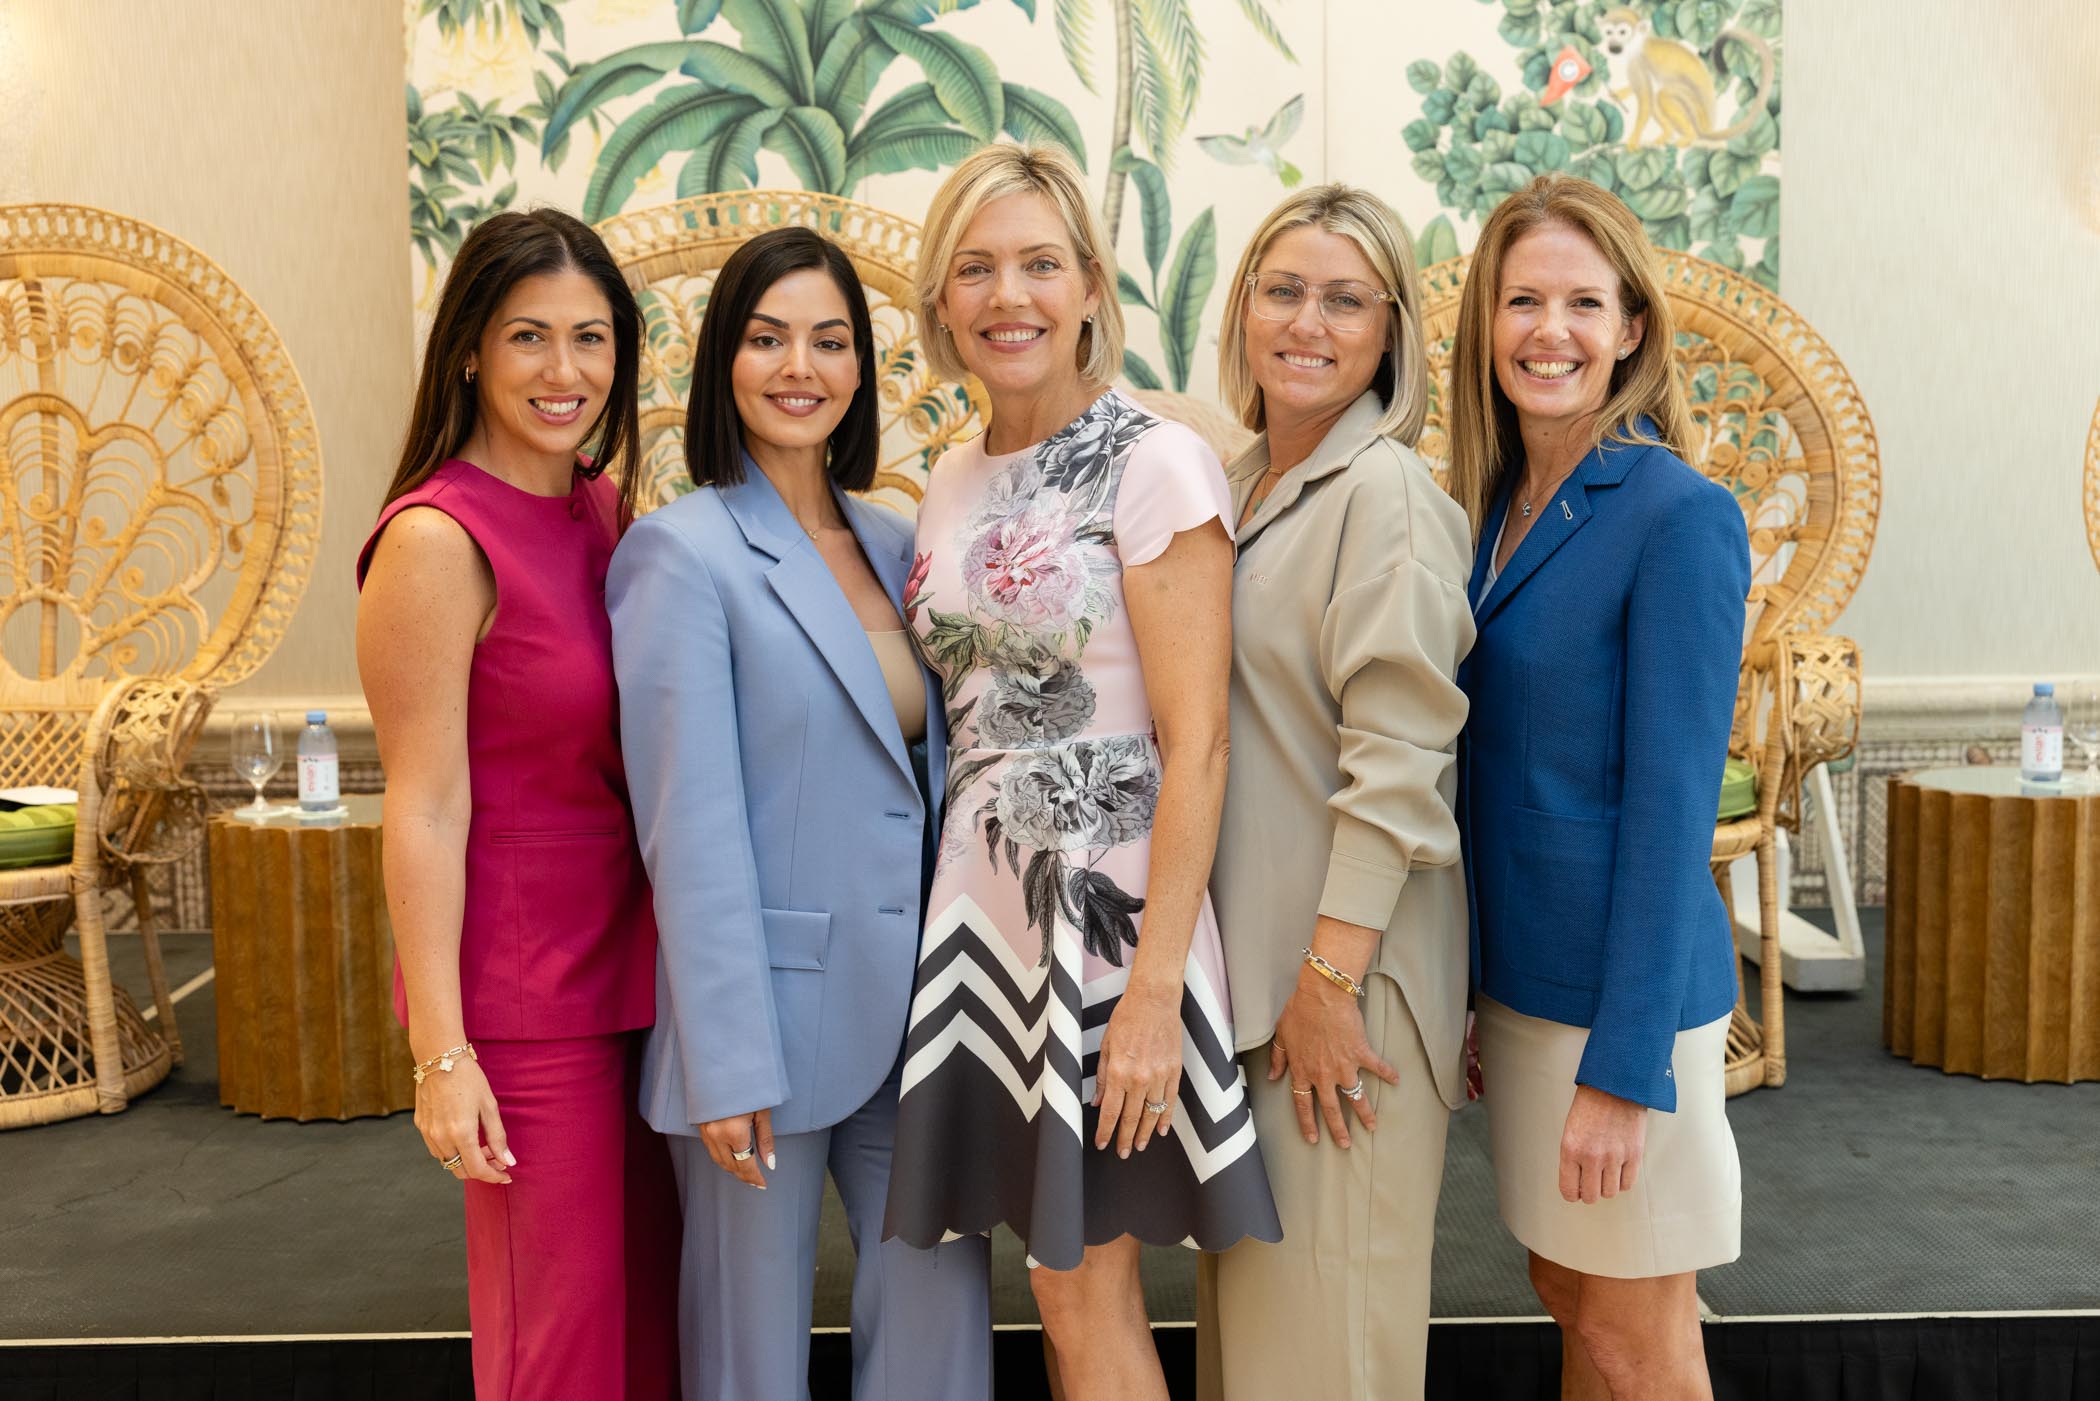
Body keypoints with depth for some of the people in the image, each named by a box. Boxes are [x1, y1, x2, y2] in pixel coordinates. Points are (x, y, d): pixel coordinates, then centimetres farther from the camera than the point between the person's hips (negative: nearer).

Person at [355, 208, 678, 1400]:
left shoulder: (611, 505, 7)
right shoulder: (439, 538, -14)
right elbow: (425, 808, -15)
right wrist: (441, 1054, -16)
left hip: (635, 971, 7)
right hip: (523, 995, -7)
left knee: (652, 1301, 16)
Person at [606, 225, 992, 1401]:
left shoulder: (894, 545, 10)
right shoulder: (683, 552, -9)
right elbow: (691, 827, -14)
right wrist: (728, 1063, -15)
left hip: (912, 1008, 6)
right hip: (768, 1010, -6)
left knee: (944, 1305, 10)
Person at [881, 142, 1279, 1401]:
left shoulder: (1155, 466, -11)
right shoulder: (954, 484, 10)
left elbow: (1196, 745, -15)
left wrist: (1155, 986, -19)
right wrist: (953, 906, 9)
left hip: (1109, 907, -6)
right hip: (985, 906, 6)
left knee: (1086, 1289, 4)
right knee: (1066, 1273, 14)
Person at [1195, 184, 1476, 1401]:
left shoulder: (1388, 496, -13)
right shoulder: (1241, 490, 12)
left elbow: (1397, 766, -19)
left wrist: (1329, 980, -20)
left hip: (1347, 975, -8)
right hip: (1247, 959, 8)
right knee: (1249, 1302, 18)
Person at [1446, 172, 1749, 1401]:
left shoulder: (1680, 516, -15)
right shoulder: (1493, 511, 7)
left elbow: (1672, 796, -18)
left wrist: (1625, 1065, -19)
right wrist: (1463, 998, 12)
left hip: (1628, 989, -7)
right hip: (1519, 979, 7)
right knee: (1566, 1296, 19)